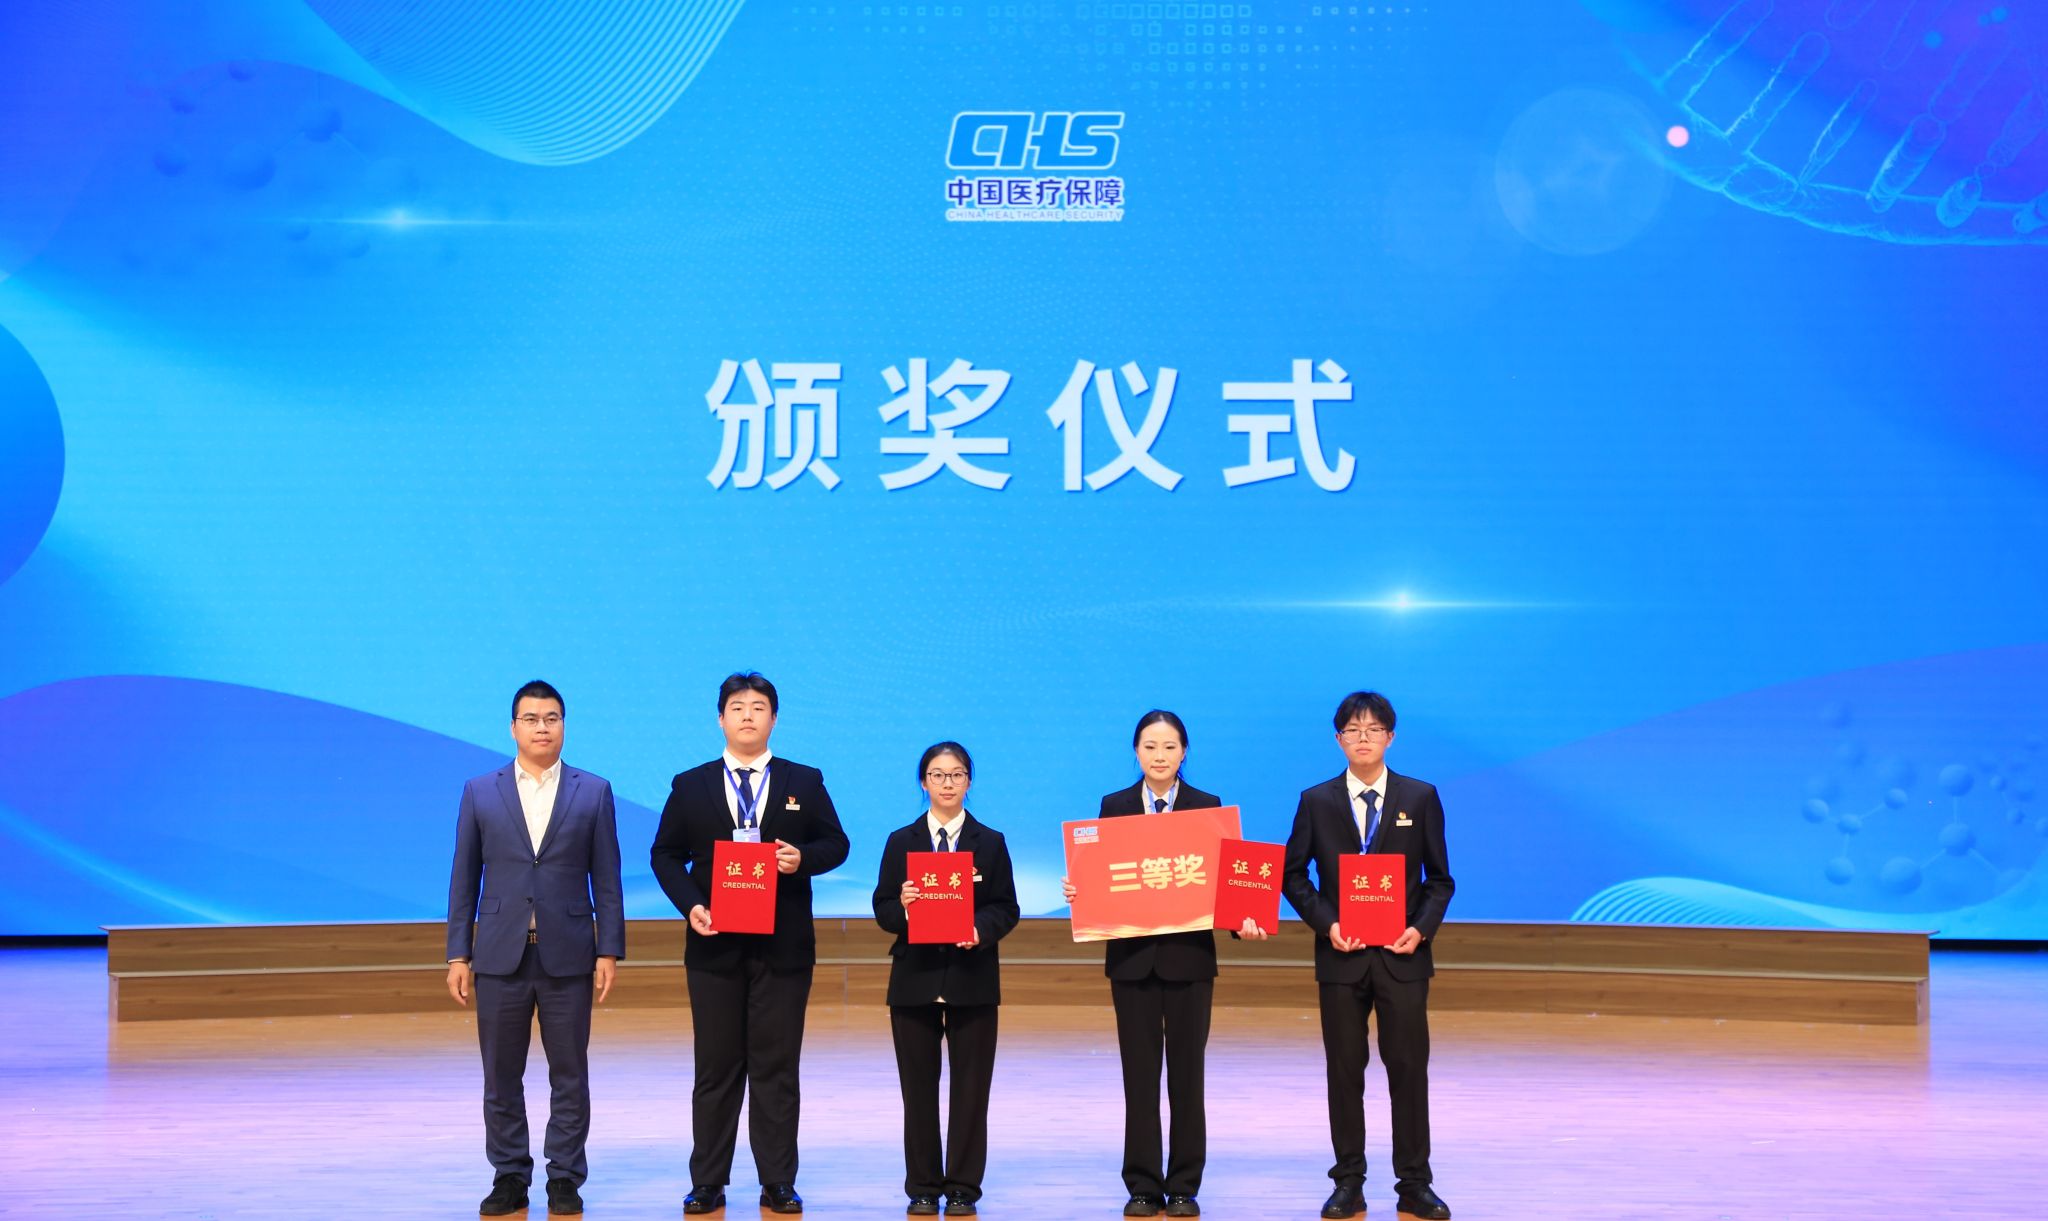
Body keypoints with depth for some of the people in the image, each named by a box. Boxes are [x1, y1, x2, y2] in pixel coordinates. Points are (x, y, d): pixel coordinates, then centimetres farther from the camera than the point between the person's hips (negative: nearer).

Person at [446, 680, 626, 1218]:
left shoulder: (593, 792, 4)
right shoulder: (480, 792, 6)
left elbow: (606, 879, 3)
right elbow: (464, 879, 6)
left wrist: (609, 951, -3)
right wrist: (458, 955, 1)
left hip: (568, 956, -1)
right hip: (500, 956, 1)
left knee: (569, 1075, 5)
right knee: (501, 1076, 6)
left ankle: (565, 1178, 14)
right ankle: (509, 1177, 17)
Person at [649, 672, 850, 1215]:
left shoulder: (805, 782, 7)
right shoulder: (690, 786, 8)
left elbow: (835, 844, 7)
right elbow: (666, 855, 7)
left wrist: (804, 859, -14)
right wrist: (691, 905, -9)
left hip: (783, 946, 0)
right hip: (715, 944, 1)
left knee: (776, 1066, 2)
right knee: (716, 1067, 5)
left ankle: (778, 1183, 8)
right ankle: (708, 1182, 11)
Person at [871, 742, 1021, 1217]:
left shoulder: (990, 842, 6)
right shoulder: (901, 842, 6)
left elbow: (1006, 909, 2)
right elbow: (882, 910, 3)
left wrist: (981, 930, -18)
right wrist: (902, 907, -19)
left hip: (972, 978, 0)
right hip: (915, 977, 0)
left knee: (970, 1087, 2)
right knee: (918, 1087, 5)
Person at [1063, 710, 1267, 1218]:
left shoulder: (1208, 807, 3)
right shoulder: (1114, 806, 5)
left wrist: (1242, 920, -16)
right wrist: (1077, 892, -16)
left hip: (1189, 954, -1)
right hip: (1132, 954, 1)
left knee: (1186, 1070, 3)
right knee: (1139, 1071, 3)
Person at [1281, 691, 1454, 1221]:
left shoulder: (1420, 798, 3)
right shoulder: (1316, 801, 4)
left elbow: (1438, 878, 6)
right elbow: (1293, 875, 5)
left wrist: (1421, 928, -10)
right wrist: (1326, 923, -9)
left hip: (1402, 955, 0)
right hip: (1340, 956, 1)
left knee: (1409, 1068, 1)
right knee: (1344, 1071, 5)